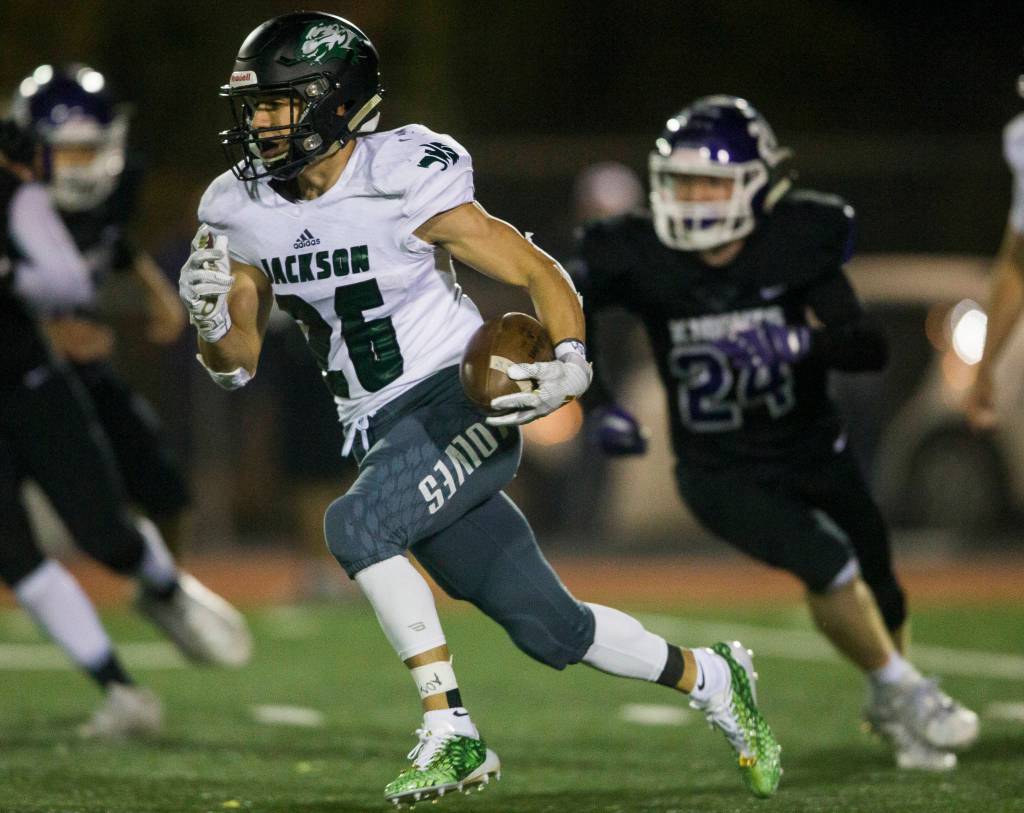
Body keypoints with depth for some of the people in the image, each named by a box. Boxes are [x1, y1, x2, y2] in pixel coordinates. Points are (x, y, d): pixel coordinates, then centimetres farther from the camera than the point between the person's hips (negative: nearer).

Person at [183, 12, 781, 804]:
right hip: (388, 435, 6)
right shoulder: (246, 212, 2)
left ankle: (450, 732, -21)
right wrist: (210, 315, -14)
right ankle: (710, 679, 28)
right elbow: (238, 362, 9)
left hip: (463, 406, -6)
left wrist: (571, 363, -29)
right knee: (546, 627, 5)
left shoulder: (406, 184, -16)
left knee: (356, 525, -30)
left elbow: (540, 273, -11)